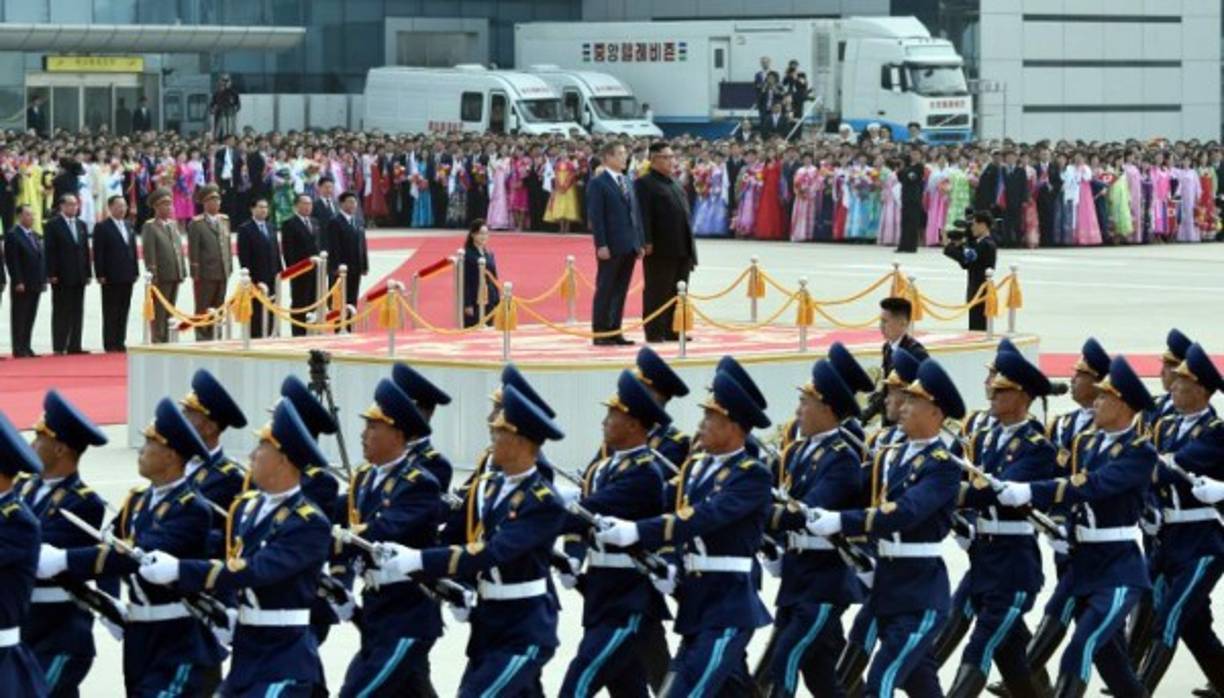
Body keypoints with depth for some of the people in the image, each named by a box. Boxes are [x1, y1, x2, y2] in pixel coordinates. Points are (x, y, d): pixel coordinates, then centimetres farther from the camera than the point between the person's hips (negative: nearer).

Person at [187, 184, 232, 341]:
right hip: (205, 274, -6)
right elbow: (193, 251, -7)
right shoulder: (197, 224, -5)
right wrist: (195, 274, -11)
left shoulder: (225, 220, 13)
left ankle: (215, 339, 15)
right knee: (203, 310, -2)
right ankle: (202, 339, 1)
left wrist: (229, 267, 10)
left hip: (222, 273, 6)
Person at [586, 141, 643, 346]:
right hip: (611, 247, -7)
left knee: (620, 291, 8)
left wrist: (640, 242, 12)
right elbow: (595, 217, -11)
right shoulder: (598, 184, -6)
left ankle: (614, 332, 13)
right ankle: (600, 334, 2)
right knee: (605, 291, -2)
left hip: (629, 246, 7)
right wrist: (601, 245, -17)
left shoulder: (628, 183, 16)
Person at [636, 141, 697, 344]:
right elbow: (643, 216, -14)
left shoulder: (675, 184, 19)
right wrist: (646, 243, -21)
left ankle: (673, 332, 17)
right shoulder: (645, 183, -6)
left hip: (682, 249, 8)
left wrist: (690, 247, 18)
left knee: (677, 294, 11)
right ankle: (654, 333, 2)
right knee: (657, 293, -2)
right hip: (661, 250, -8)